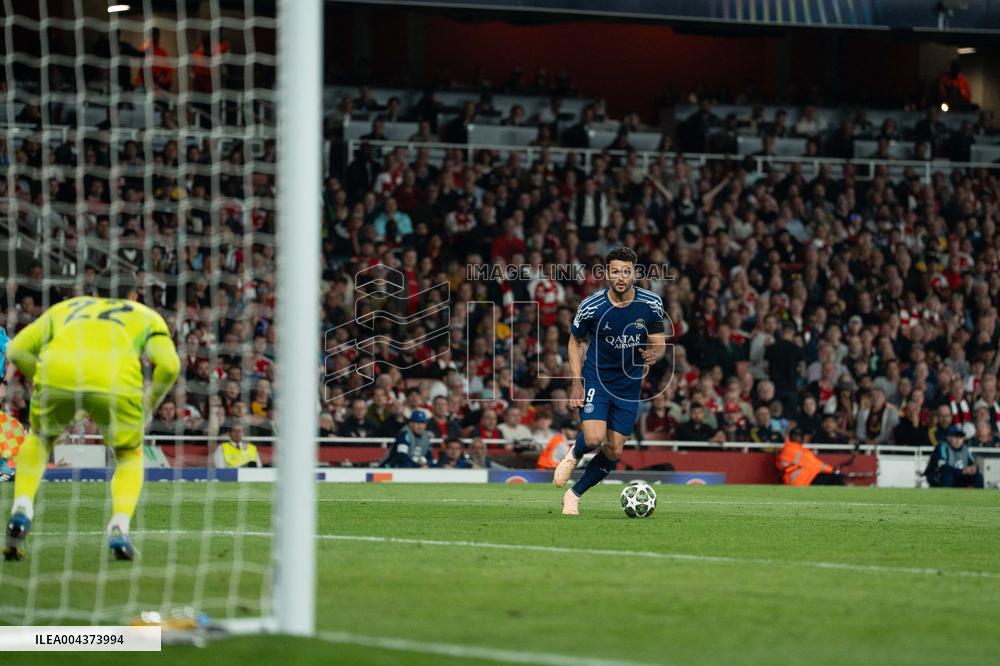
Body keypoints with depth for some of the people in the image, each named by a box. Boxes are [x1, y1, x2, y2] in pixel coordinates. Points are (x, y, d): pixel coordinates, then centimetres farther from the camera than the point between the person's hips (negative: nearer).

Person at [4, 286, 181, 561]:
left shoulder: (66, 307, 36)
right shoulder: (147, 316, 31)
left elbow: (16, 349, 26)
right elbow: (169, 364, 12)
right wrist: (150, 403, 26)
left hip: (55, 373, 2)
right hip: (116, 381, -2)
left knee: (39, 439, 31)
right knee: (130, 455, 23)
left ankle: (21, 509, 12)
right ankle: (119, 527, 1)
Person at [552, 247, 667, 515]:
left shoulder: (651, 304, -9)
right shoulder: (591, 306, -13)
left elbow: (659, 343, 2)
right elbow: (576, 342, 2)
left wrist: (654, 353, -24)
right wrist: (577, 383, -6)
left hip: (629, 385, 3)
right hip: (596, 380, -3)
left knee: (613, 452, 2)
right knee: (594, 438, -24)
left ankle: (574, 495, 22)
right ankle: (573, 455, 13)